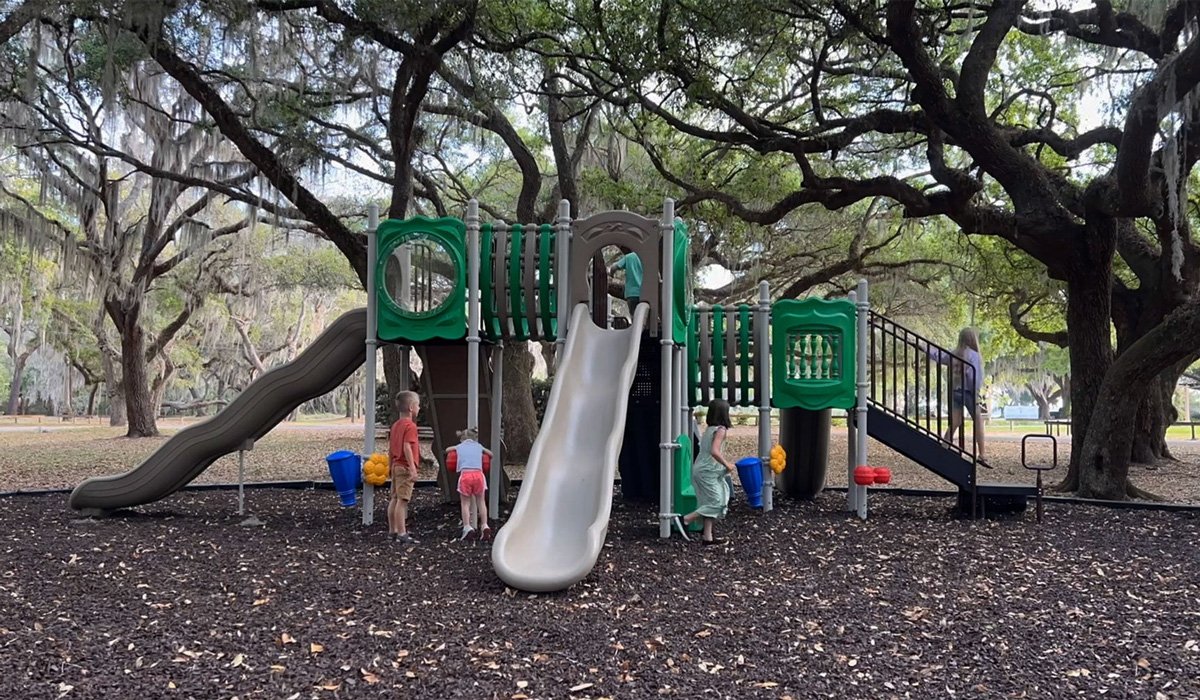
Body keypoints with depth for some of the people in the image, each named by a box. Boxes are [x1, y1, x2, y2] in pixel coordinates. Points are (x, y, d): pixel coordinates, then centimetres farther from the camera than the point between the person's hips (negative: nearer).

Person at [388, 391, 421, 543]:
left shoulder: (395, 425, 13)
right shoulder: (410, 426, -15)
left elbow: (390, 448, 16)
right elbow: (407, 447, -24)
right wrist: (413, 468, -25)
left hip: (396, 466, 9)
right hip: (405, 467, -9)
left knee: (394, 499, 14)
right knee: (402, 500, -9)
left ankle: (392, 530, 21)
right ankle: (402, 533, -8)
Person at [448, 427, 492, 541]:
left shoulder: (459, 447, 21)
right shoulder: (478, 446, 20)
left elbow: (447, 450, 39)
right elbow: (490, 454, 33)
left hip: (465, 474, -1)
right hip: (478, 474, 1)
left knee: (465, 503, 7)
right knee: (481, 501, 13)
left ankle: (467, 526, -9)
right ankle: (484, 526, 2)